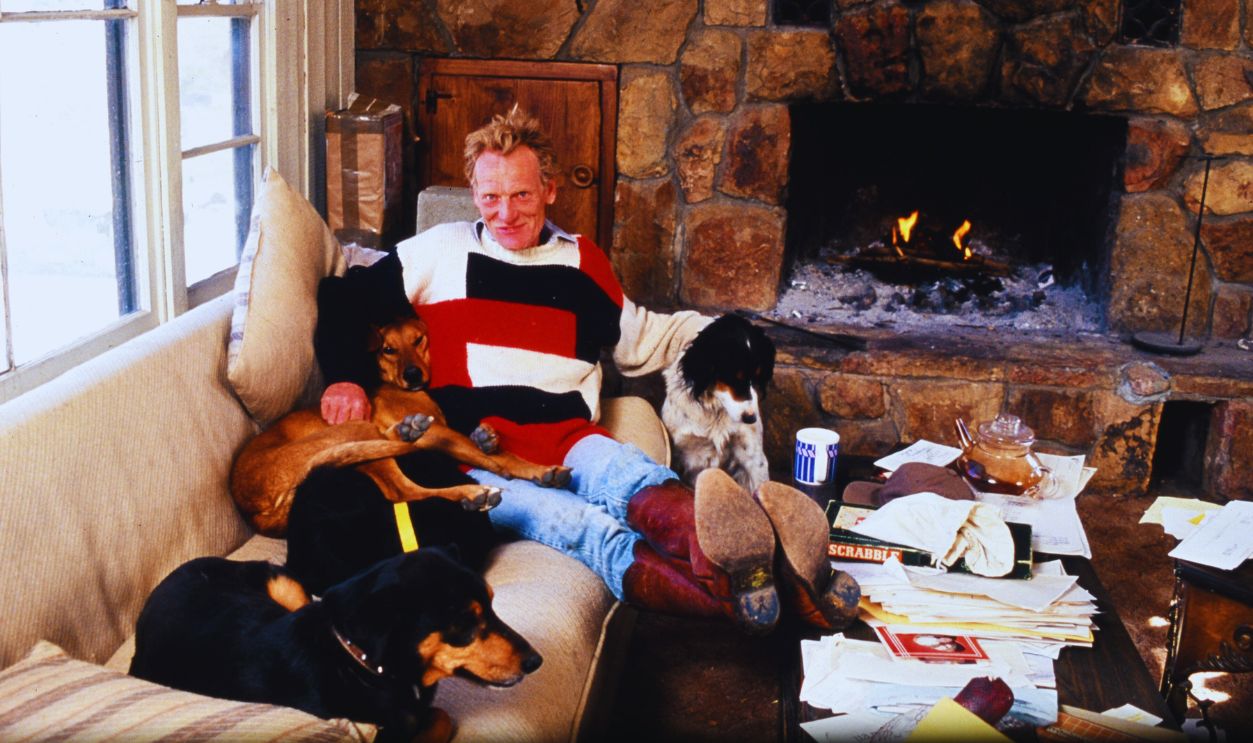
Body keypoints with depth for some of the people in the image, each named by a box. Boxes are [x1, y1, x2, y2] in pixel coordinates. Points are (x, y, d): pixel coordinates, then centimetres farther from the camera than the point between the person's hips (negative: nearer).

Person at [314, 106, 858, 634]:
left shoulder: (582, 261, 23)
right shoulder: (443, 251, 15)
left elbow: (640, 339, 37)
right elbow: (343, 300, 18)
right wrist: (346, 377, 0)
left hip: (567, 439, 3)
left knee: (634, 480, -37)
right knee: (576, 525, -38)